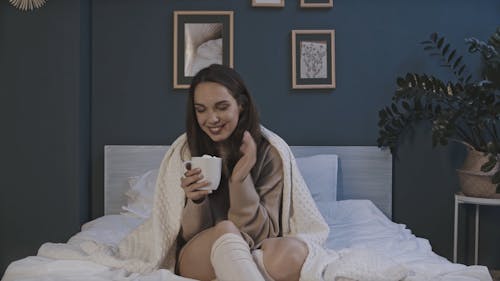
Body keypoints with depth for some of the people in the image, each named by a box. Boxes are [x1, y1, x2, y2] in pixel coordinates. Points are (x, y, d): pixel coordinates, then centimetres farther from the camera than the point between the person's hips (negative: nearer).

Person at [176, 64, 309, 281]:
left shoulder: (267, 153, -5)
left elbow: (265, 233, -8)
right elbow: (190, 236, 1)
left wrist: (240, 180, -21)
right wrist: (196, 201, -21)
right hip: (198, 260, -1)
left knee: (294, 251, -33)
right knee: (225, 231, -35)